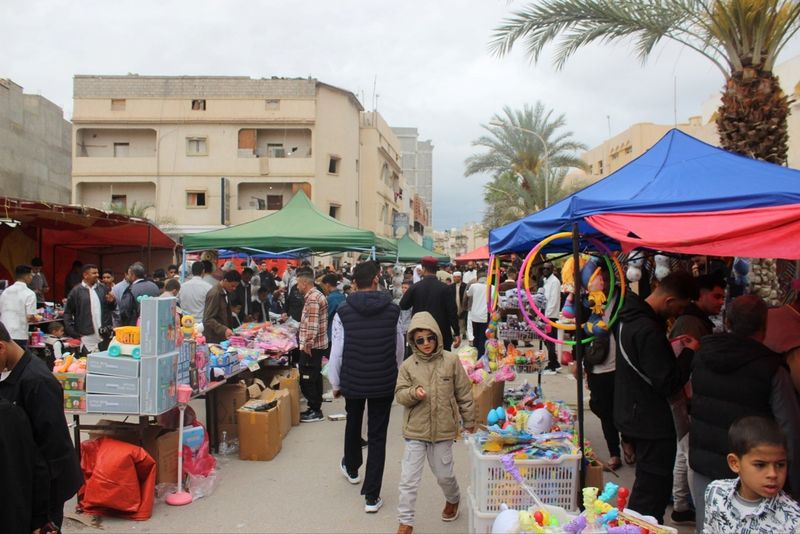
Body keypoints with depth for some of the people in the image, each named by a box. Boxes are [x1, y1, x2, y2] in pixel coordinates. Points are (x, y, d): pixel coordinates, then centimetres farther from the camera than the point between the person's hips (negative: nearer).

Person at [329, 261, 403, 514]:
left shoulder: (343, 312, -12)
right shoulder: (392, 311, -7)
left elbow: (336, 352, -9)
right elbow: (400, 350, 3)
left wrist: (335, 383, 5)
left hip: (352, 380, 1)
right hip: (384, 382, 0)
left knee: (353, 423, 25)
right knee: (377, 436, 7)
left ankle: (351, 468, 50)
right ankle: (372, 496, 10)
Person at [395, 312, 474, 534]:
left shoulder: (451, 361, -6)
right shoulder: (408, 365, -6)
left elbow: (464, 393, 2)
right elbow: (399, 394, -2)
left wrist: (469, 421, 7)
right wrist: (413, 393, -23)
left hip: (443, 429, 0)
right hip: (415, 430, 0)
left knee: (444, 474, 16)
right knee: (409, 479, 2)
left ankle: (453, 500, 48)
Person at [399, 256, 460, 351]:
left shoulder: (415, 287, -5)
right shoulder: (444, 287, -8)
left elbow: (403, 306, 5)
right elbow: (452, 311, -9)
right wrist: (457, 333, -3)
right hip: (442, 333, -1)